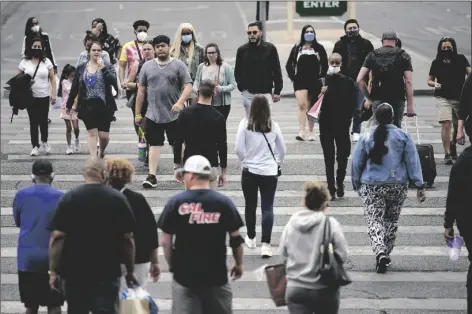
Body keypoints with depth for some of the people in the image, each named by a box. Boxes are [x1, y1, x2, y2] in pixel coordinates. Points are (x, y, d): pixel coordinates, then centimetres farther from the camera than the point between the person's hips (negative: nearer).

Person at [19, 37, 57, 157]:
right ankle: (35, 146, 6)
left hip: (44, 96, 0)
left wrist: (53, 94, -4)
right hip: (30, 97, 0)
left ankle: (44, 141, 27)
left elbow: (52, 78, 4)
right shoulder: (25, 62, 3)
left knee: (43, 121, 2)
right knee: (33, 122, 0)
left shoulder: (46, 61, 3)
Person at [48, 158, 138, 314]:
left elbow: (57, 237, -7)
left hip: (74, 272, 1)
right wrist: (130, 270, 9)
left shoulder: (69, 198, -3)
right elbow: (127, 239, 0)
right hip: (107, 273, -1)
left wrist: (53, 271, -1)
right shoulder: (118, 199, -2)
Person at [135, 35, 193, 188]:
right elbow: (141, 91, 11)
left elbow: (188, 86, -6)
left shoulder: (178, 65, 0)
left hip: (174, 114, -2)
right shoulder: (147, 66, 9)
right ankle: (152, 176, -1)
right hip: (153, 115, 2)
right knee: (154, 144, -1)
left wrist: (180, 102, -23)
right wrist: (138, 113, 8)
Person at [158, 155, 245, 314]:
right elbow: (236, 239, 0)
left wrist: (172, 265, 9)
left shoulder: (176, 202, -7)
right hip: (216, 274, 1)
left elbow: (165, 240, -5)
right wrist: (239, 264, 14)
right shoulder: (224, 203, -4)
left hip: (184, 274, -1)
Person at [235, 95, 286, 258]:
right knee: (268, 208, -1)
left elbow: (239, 148, -9)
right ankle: (265, 244, -11)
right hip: (270, 172, 0)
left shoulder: (245, 124, -7)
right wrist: (278, 162, 24)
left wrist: (245, 161, 8)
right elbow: (282, 149, 6)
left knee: (250, 206, 17)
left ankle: (251, 238, 31)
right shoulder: (273, 125, -2)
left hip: (250, 171, 0)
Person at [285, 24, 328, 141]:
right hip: (300, 81, -1)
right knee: (302, 105, -15)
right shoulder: (297, 48, 6)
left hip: (315, 82, 1)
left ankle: (310, 132, 17)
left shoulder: (319, 48, 6)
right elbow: (289, 64, 10)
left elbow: (325, 65, 10)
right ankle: (302, 132, -21)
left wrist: (321, 77, 1)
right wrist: (293, 77, 1)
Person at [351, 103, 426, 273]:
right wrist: (419, 186, 2)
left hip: (371, 187, -1)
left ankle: (380, 251, -25)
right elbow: (413, 162, -2)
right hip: (398, 186, 1)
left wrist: (357, 185, 16)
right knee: (391, 220, 18)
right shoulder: (402, 136, -3)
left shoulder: (366, 137, -2)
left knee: (374, 220, -2)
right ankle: (386, 253, 23)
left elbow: (356, 163, 3)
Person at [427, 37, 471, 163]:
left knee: (458, 125, 13)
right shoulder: (437, 63, 4)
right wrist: (435, 84, -11)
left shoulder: (461, 59, 2)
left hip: (459, 97, 1)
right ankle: (447, 154, -12)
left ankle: (453, 145, 42)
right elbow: (429, 80, 12)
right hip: (443, 98, -1)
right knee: (446, 124, -16)